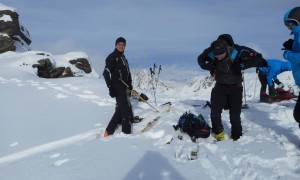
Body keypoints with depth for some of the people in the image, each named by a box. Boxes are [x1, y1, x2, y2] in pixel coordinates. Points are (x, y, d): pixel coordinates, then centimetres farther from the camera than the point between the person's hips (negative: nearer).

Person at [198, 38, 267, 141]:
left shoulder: (237, 52, -26)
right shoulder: (211, 53, -17)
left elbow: (256, 57, -31)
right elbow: (201, 59, 3)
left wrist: (241, 65, -31)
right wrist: (210, 67, -12)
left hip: (235, 87, -2)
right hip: (220, 86, 2)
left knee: (235, 114, 2)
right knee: (215, 110, -5)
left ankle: (237, 136, 21)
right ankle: (218, 131, 20)